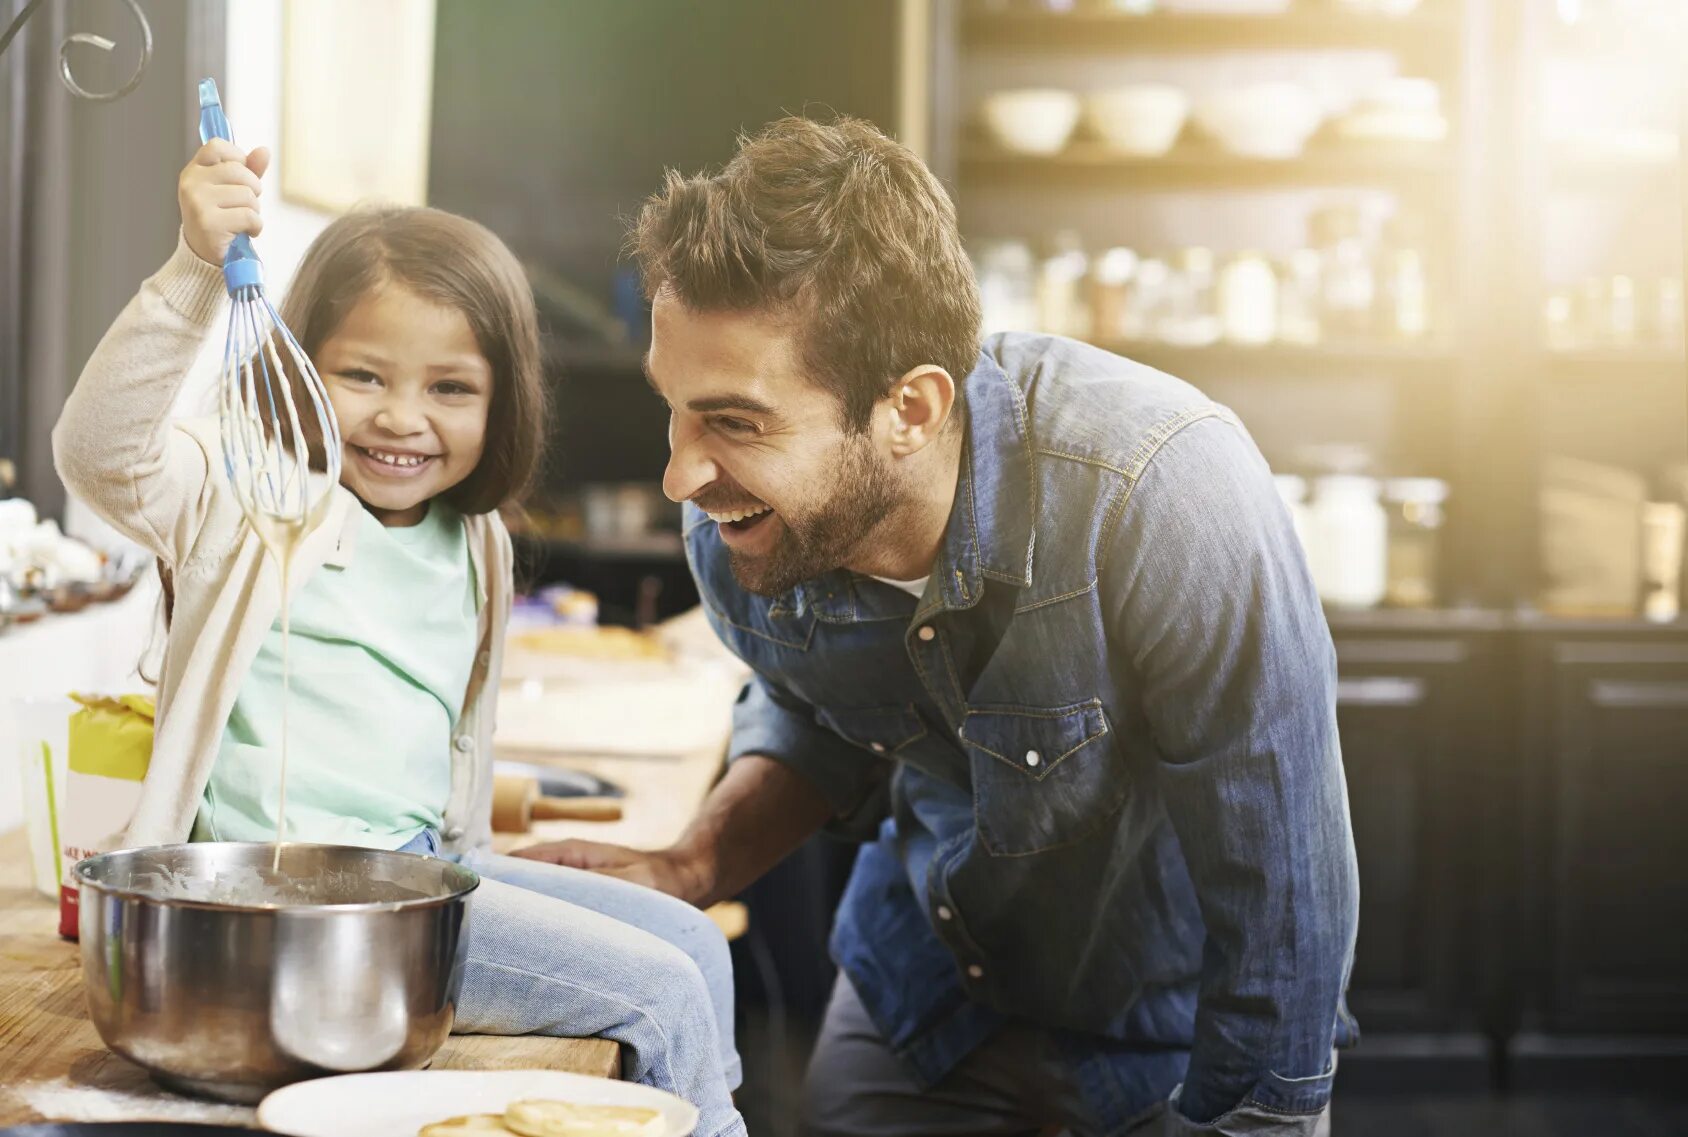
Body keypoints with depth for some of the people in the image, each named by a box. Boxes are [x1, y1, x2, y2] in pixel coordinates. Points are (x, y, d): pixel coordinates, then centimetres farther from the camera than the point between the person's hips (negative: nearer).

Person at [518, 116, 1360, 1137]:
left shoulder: (1156, 491, -36)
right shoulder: (734, 525, -18)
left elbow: (1279, 892, -27)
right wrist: (695, 867, -11)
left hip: (1171, 1004, -3)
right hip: (932, 978, 4)